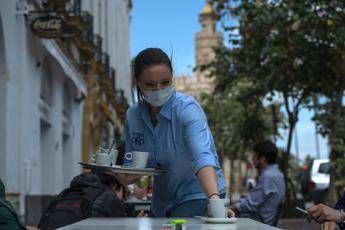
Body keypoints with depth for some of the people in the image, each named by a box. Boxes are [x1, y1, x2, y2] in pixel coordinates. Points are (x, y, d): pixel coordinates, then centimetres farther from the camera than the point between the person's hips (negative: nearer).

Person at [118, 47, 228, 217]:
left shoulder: (187, 109, -21)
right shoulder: (133, 116, -5)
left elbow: (202, 157, -36)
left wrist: (214, 198, -52)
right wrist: (122, 175, -18)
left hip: (197, 197, -5)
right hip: (162, 203, 6)